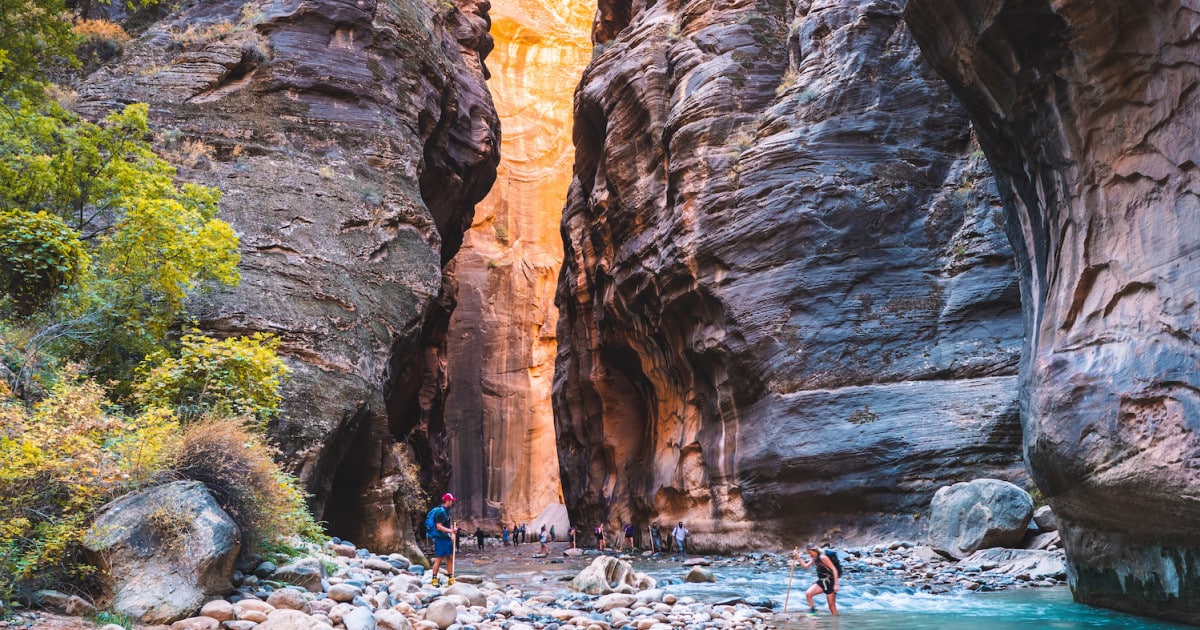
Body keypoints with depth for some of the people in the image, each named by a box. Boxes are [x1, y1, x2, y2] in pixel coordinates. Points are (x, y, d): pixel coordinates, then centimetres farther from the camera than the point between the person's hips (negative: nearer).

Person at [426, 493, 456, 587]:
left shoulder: (447, 511, 15)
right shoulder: (440, 511, -15)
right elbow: (439, 527, -20)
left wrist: (452, 534, 18)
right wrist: (450, 530, -27)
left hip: (447, 538, 10)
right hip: (440, 538, -10)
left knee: (450, 558, 10)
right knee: (438, 559, -4)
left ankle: (451, 579, 15)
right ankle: (434, 579, 3)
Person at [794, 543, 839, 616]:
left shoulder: (823, 558, -18)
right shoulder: (815, 559, 7)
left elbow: (834, 569, -19)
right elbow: (805, 566, 16)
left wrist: (836, 584, -22)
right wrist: (797, 556, 5)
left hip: (830, 582, -8)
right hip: (821, 582, 8)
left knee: (832, 605, -1)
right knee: (808, 593, -11)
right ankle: (812, 611, -2)